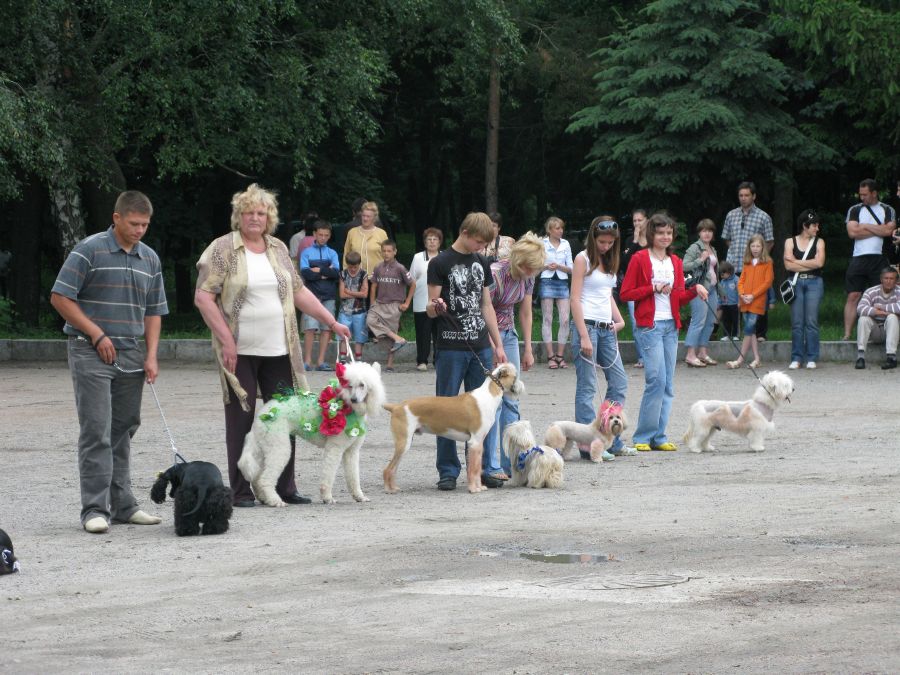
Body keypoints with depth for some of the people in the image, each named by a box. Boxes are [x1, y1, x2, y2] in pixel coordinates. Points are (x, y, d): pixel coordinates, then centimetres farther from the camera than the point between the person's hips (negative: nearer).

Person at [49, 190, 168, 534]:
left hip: (130, 356, 6)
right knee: (96, 432, -9)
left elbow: (153, 312, 16)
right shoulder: (90, 250, -8)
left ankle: (122, 505, 16)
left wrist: (151, 356, 5)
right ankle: (94, 509, -9)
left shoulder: (149, 259, 11)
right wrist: (97, 334, -10)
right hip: (91, 353, -6)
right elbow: (60, 297, -9)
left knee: (123, 431, 10)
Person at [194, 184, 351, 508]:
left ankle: (284, 487, 13)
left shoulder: (278, 249, 12)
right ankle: (240, 491, 8)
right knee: (241, 418, 1)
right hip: (239, 351, -5)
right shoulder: (223, 249, -4)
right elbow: (203, 297, -8)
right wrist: (226, 339, -14)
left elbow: (299, 292, 18)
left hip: (278, 350, 5)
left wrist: (332, 322, 12)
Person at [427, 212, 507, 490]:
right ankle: (448, 471, 2)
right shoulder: (440, 263, -4)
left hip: (480, 347, 5)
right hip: (450, 348, -5)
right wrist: (435, 307, -28)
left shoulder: (481, 263, 14)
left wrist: (498, 345, 15)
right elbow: (431, 309, -4)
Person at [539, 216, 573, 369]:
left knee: (565, 320, -4)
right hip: (547, 282, -3)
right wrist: (546, 266, -13)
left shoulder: (565, 244, 10)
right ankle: (550, 357, 0)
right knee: (547, 319, -3)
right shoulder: (542, 244, 2)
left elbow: (571, 268, 9)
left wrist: (559, 266, -9)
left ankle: (560, 356, 3)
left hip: (562, 282, 3)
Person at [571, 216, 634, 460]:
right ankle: (589, 445, -6)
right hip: (587, 325, -8)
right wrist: (584, 337, -17)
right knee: (587, 388, -6)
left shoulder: (609, 261, 16)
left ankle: (611, 440, 14)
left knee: (619, 383, 8)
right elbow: (575, 299, -10)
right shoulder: (583, 259, -6)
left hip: (607, 329, 8)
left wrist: (619, 320, 7)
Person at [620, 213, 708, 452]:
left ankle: (658, 436, 10)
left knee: (667, 384, 5)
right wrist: (653, 288, -13)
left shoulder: (675, 262, 15)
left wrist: (695, 290, -2)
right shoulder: (640, 259, -2)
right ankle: (643, 437, -7)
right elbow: (625, 293, -5)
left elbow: (680, 297, 16)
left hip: (671, 325, 7)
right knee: (656, 379, -14)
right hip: (650, 325, -6)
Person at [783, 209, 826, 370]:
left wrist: (796, 262, -3)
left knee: (811, 322, -4)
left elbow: (819, 262, -7)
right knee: (797, 323, -2)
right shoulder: (790, 242, 7)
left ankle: (811, 358, 0)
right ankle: (796, 358, 3)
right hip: (796, 283, 0)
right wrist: (810, 265, -7)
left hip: (814, 283, 0)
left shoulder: (819, 242, 8)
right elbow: (788, 265, -5)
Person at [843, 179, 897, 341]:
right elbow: (852, 232, -4)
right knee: (853, 296, -5)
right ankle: (847, 335, -6)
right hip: (859, 259, 0)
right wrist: (879, 230, -1)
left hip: (879, 259, 0)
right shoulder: (855, 210, 11)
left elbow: (889, 230, -6)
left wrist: (865, 226, -3)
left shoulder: (888, 210, 11)